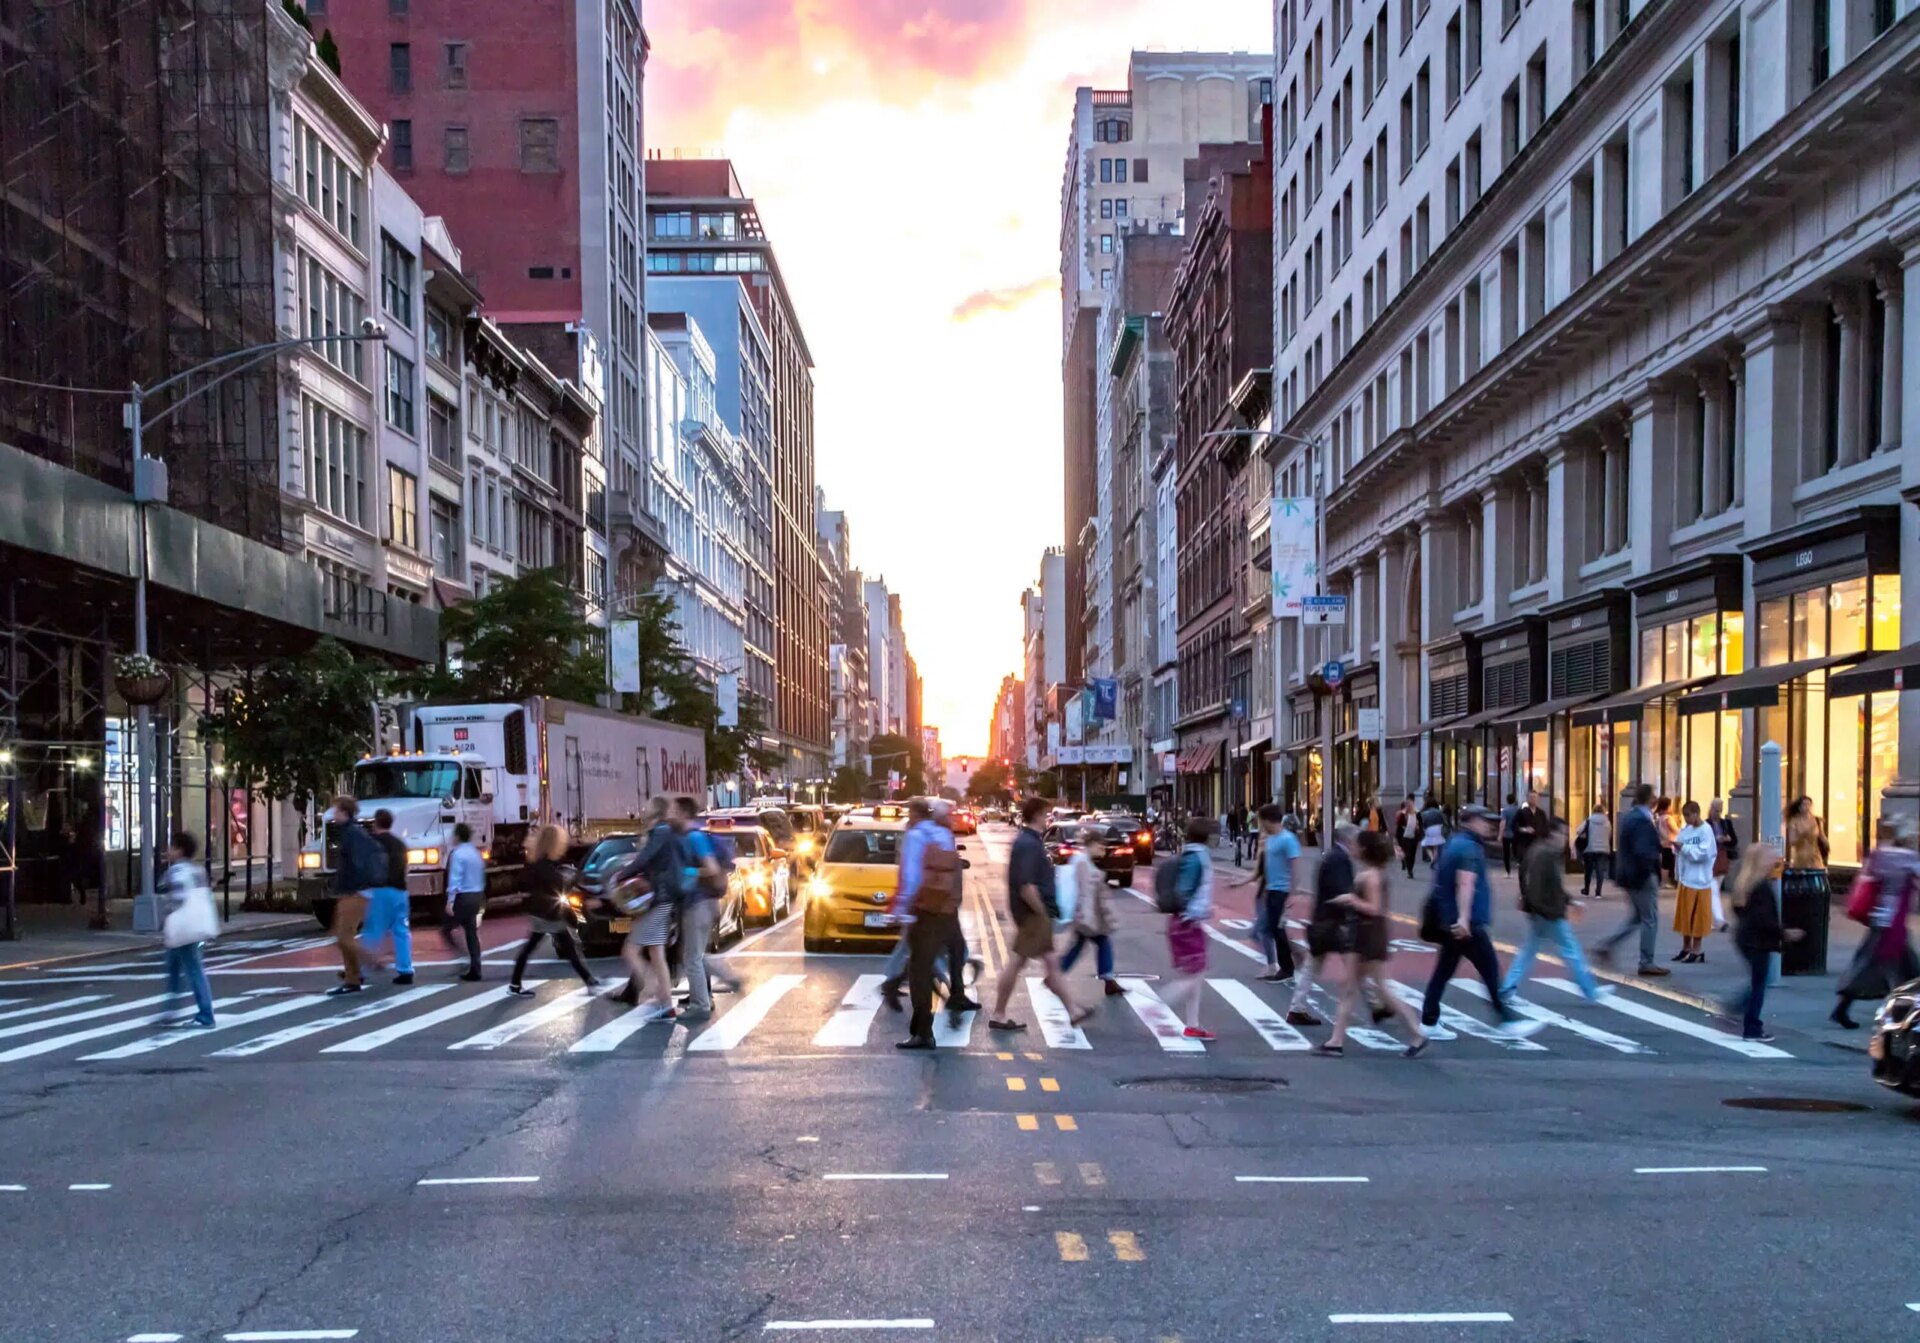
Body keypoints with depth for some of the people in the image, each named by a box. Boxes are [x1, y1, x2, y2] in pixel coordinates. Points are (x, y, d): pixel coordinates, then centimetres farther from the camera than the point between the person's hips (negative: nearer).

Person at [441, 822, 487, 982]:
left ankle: (462, 957, -9)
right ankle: (474, 971, 10)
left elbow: (455, 879, -18)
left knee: (446, 928, 6)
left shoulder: (457, 854, -11)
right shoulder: (476, 853, 14)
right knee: (472, 933, 10)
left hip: (463, 897, -7)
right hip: (477, 897, 8)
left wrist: (450, 900, -20)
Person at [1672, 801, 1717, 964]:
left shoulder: (1706, 831, -11)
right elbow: (1678, 854, 9)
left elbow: (1703, 853, -19)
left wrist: (1683, 847, -19)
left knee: (1697, 916, 0)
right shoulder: (1684, 830, 8)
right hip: (1685, 878, 6)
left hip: (1699, 880, -6)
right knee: (1684, 915, 11)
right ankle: (1686, 948, 19)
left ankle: (1696, 951, 6)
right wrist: (1677, 876, 5)